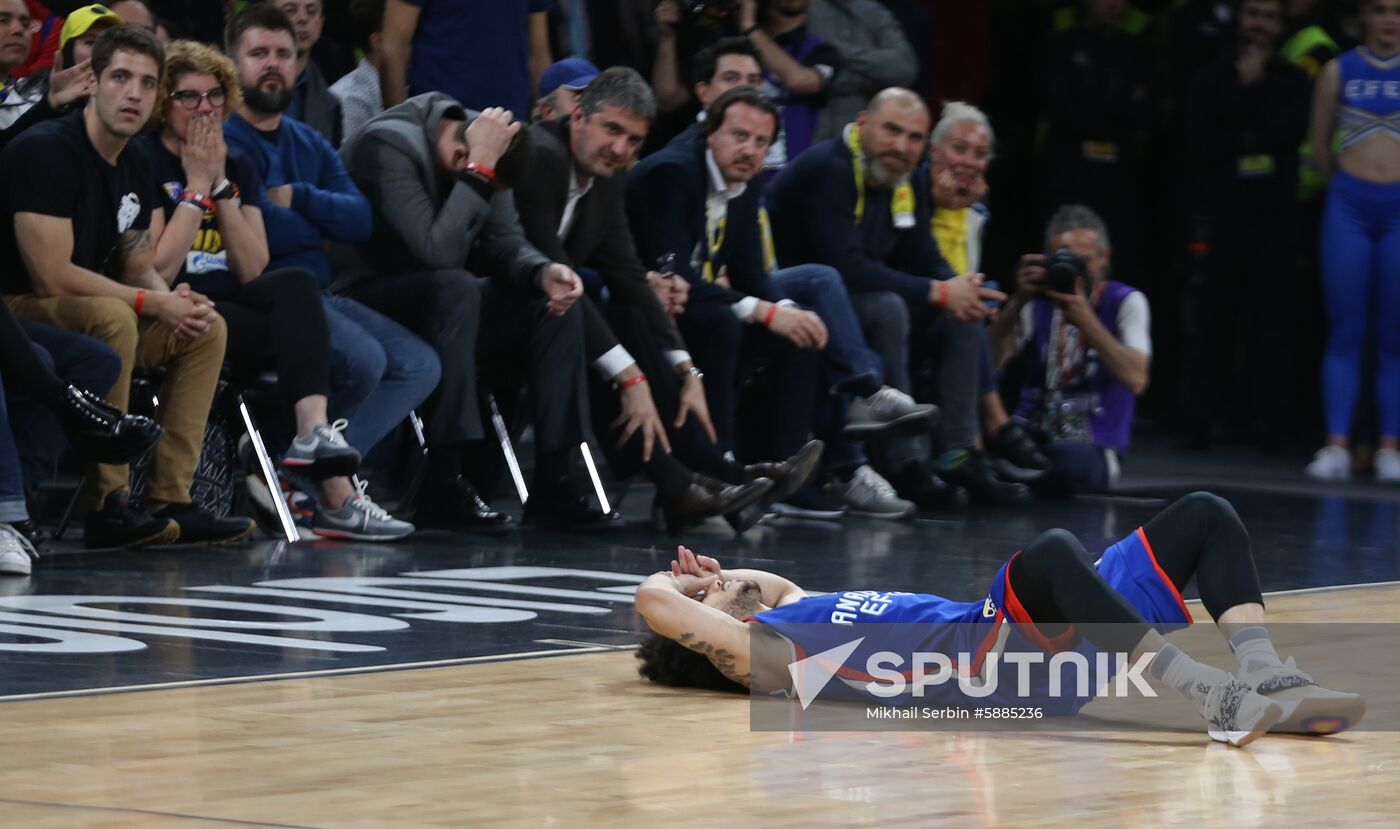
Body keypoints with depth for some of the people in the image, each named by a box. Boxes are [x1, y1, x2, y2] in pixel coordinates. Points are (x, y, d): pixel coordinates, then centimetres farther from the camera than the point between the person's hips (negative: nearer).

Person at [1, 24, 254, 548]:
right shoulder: (46, 151, -20)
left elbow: (138, 265, 15)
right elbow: (52, 275, -25)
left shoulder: (133, 165, 8)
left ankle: (170, 501, -4)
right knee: (112, 318, -36)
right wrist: (153, 303, -19)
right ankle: (106, 506, -30)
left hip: (85, 310, 9)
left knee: (208, 329, 1)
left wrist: (174, 299, -9)